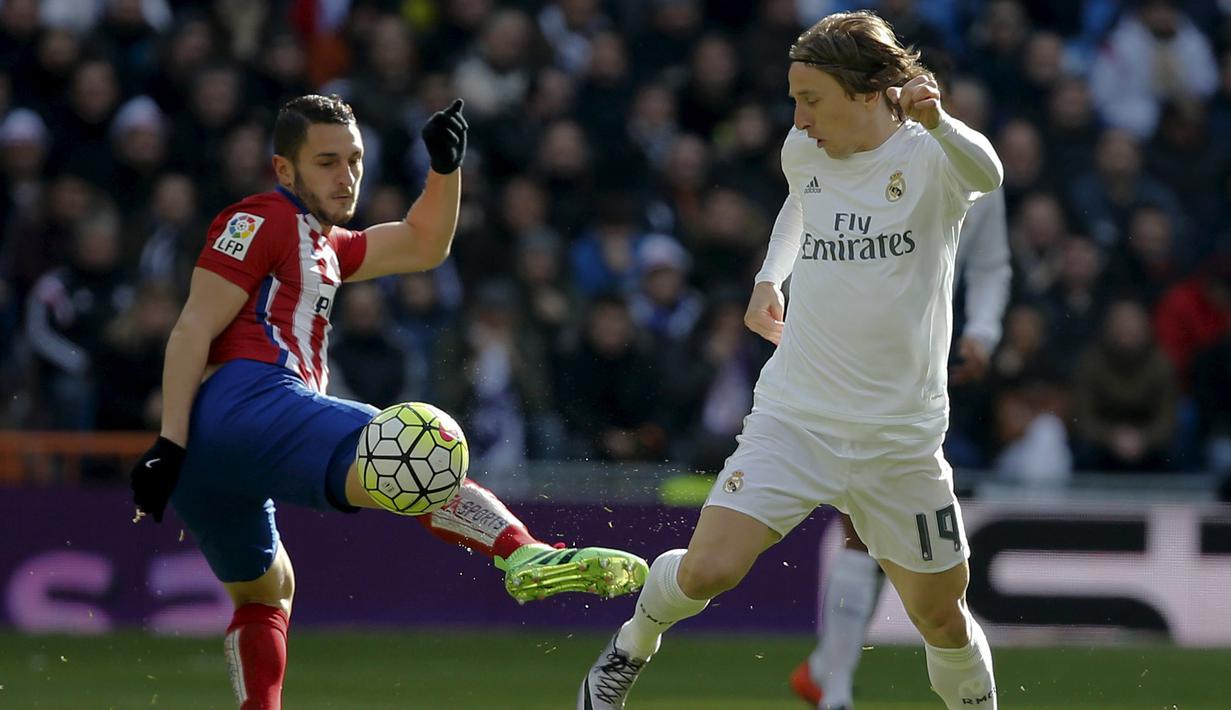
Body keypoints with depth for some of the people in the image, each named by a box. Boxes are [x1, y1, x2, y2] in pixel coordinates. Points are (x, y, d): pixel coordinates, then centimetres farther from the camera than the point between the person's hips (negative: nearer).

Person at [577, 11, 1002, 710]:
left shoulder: (929, 155, -11)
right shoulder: (803, 152, 3)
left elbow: (985, 175, -37)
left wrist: (937, 123, -56)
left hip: (901, 439, -2)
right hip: (794, 416, 2)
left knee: (943, 619, 5)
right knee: (708, 569, -14)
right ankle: (635, 644, 16)